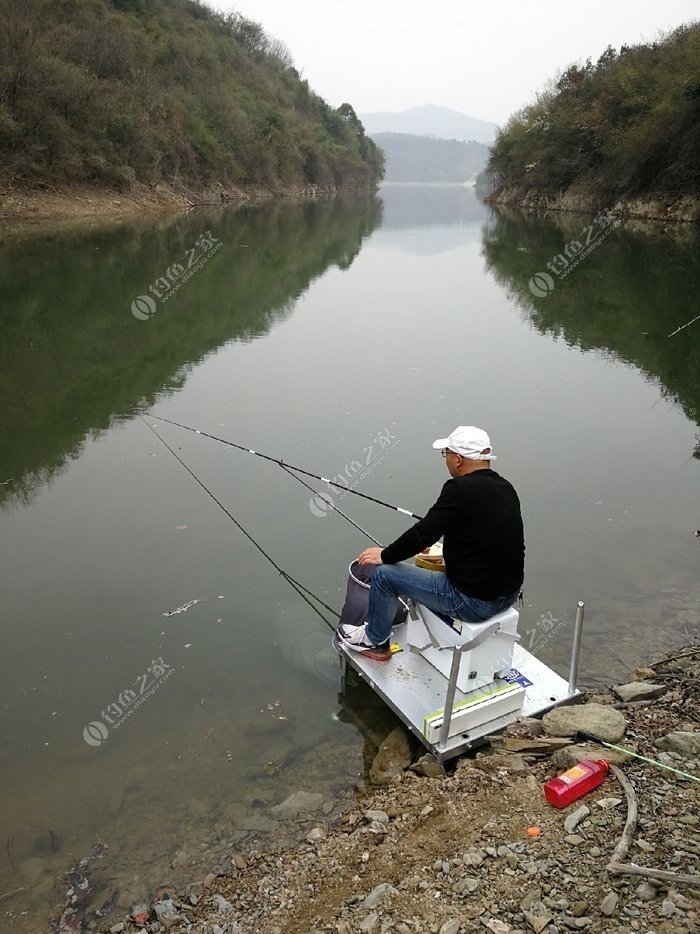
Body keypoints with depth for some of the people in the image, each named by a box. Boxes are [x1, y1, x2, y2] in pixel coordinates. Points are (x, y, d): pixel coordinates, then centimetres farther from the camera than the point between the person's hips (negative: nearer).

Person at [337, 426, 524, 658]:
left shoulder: (460, 489, -22)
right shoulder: (506, 488, 4)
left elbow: (423, 533, -18)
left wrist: (384, 556, -2)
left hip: (475, 601, -9)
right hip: (508, 594, 9)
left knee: (385, 573, 3)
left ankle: (374, 640, 26)